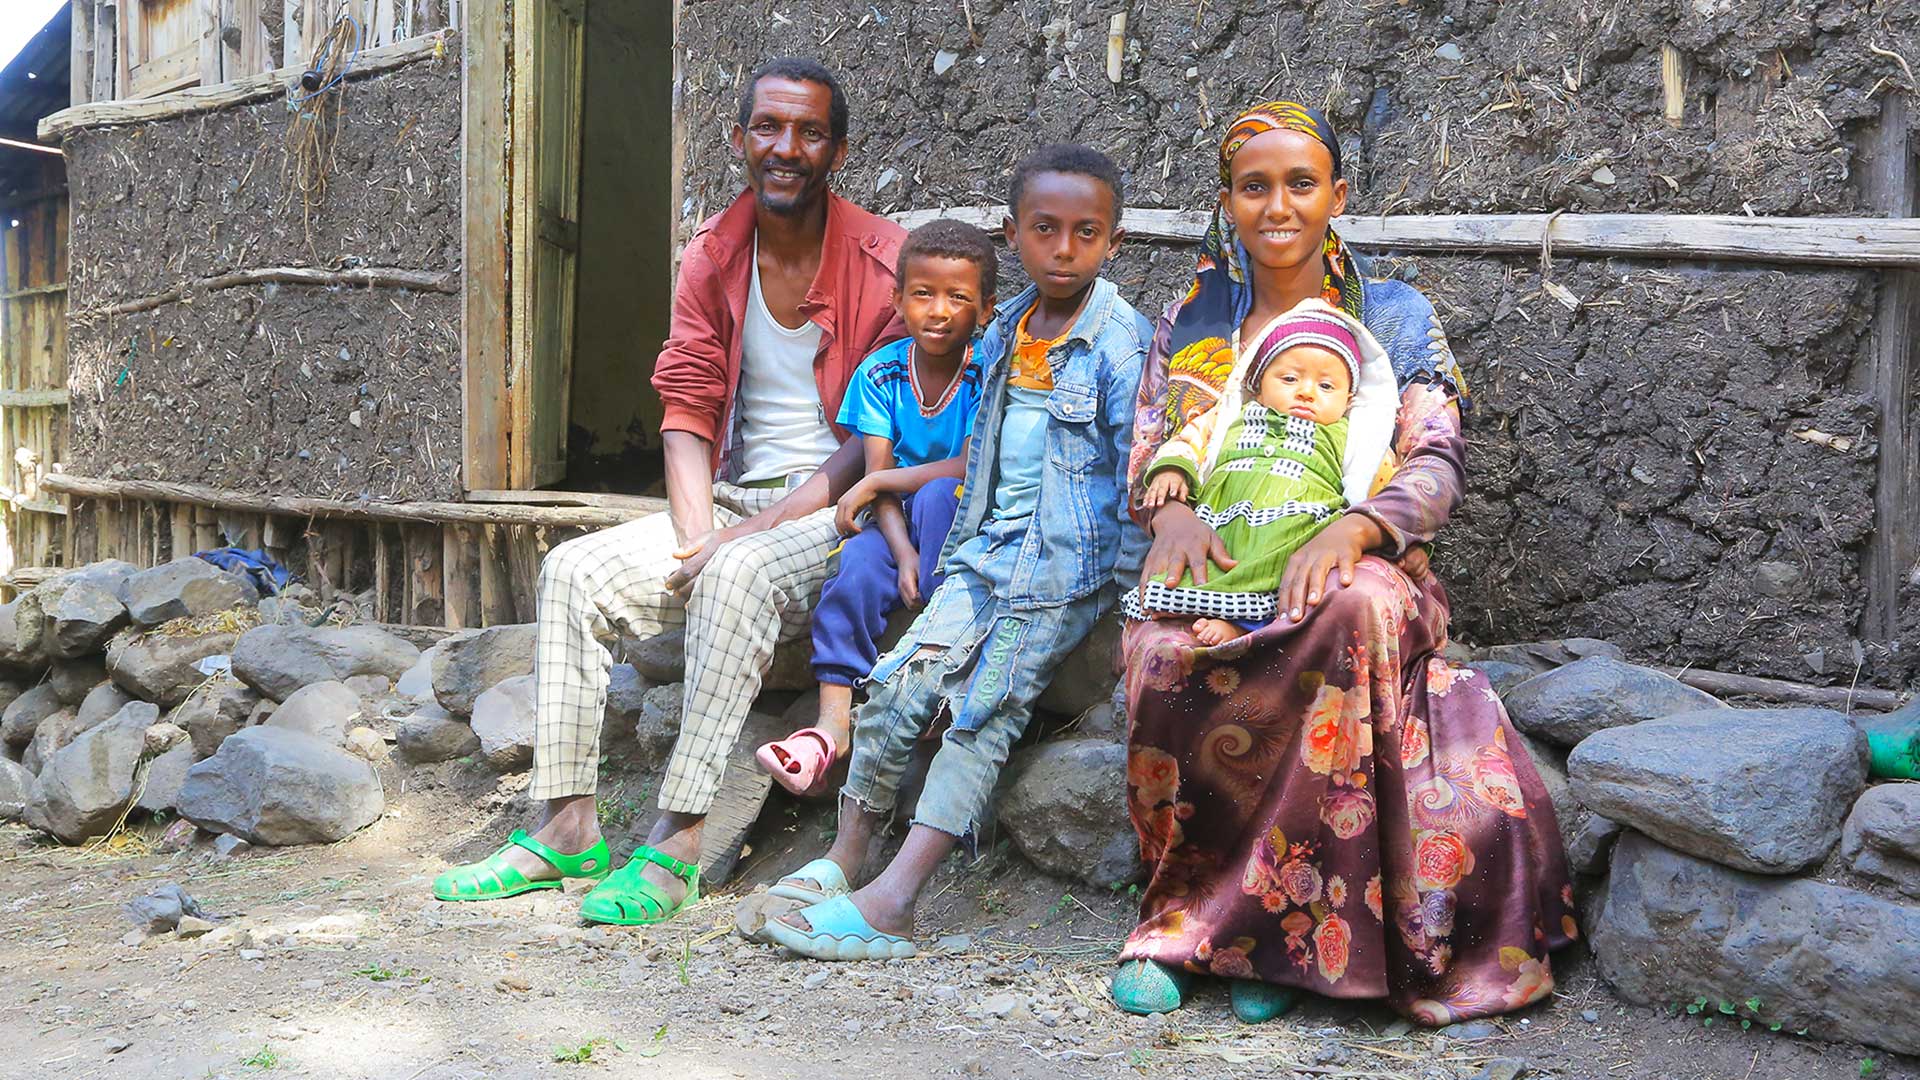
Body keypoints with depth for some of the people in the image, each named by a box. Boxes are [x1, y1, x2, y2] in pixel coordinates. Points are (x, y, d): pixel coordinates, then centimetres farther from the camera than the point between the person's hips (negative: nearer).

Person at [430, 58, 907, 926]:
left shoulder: (881, 261, -9)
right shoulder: (711, 256, 8)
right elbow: (687, 412, 5)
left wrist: (746, 533, -19)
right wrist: (696, 536, -12)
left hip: (840, 512, -6)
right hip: (735, 502, 6)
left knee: (741, 574, -35)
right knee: (575, 570, -12)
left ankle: (674, 845, -32)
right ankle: (567, 826, -9)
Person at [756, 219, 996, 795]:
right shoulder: (880, 373, -1)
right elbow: (878, 477, -7)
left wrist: (877, 483, -16)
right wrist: (903, 552, -24)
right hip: (899, 522, 3)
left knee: (938, 495, -33)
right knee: (856, 569, -27)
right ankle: (833, 721, -30)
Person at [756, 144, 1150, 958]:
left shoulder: (1124, 345, -10)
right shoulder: (1002, 332, 11)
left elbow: (1139, 478, -10)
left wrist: (1119, 592, -11)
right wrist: (964, 544, 16)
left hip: (1064, 568, -6)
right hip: (987, 555, 6)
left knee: (981, 714, -13)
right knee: (897, 686, -5)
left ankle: (892, 902, -15)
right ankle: (844, 857, 8)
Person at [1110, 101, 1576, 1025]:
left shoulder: (1394, 314, 8)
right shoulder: (1189, 320, 15)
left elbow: (1436, 465, -3)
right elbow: (1147, 459, 10)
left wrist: (1349, 531, -24)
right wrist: (1171, 511, -15)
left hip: (1349, 566, -1)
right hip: (1215, 571, 2)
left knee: (1359, 607, -38)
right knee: (1158, 641, -34)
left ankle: (1194, 920, -30)